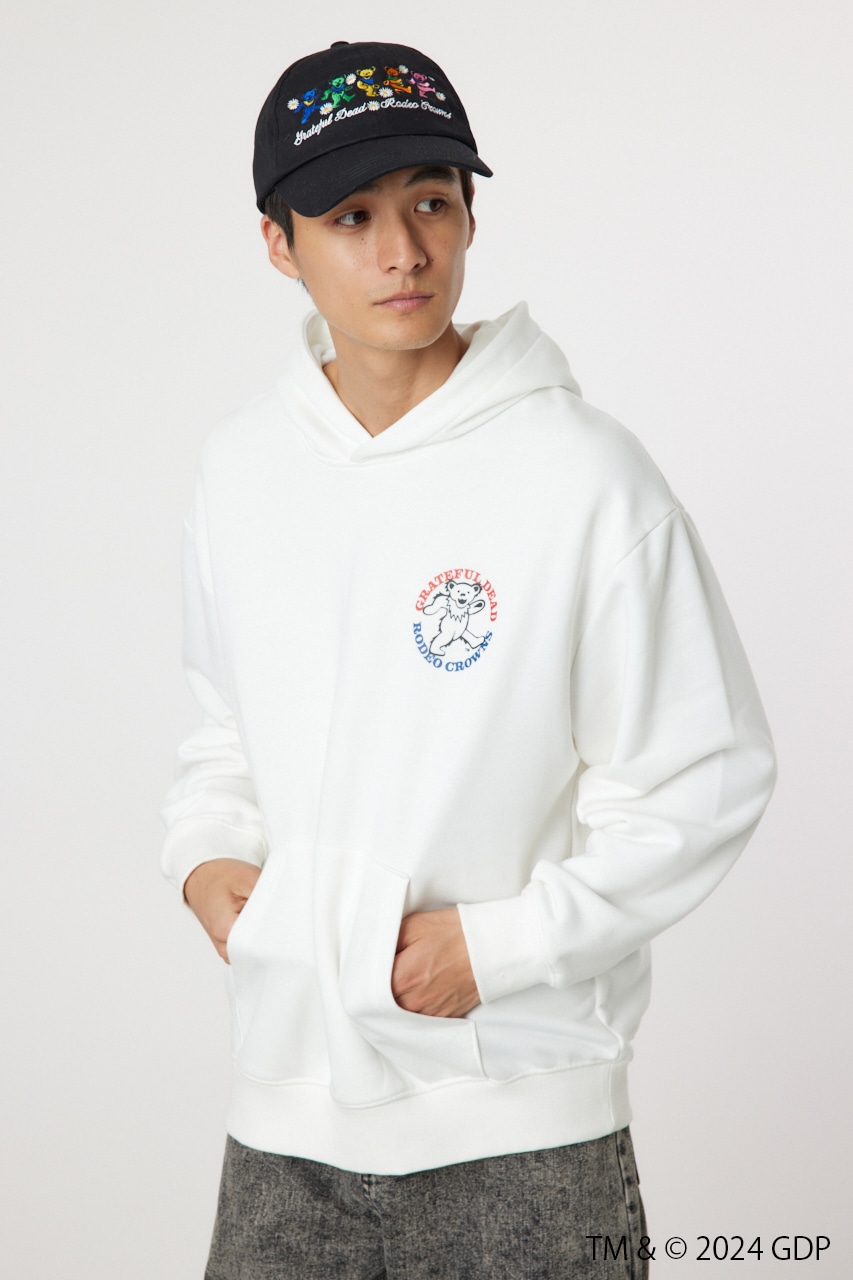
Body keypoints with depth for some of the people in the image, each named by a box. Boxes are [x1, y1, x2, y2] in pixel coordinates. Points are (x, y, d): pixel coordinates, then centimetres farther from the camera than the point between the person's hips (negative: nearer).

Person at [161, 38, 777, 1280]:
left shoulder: (587, 477, -13)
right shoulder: (243, 464, 3)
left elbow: (706, 782, -9)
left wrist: (501, 943, -14)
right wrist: (204, 852, 1)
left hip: (521, 1115, -4)